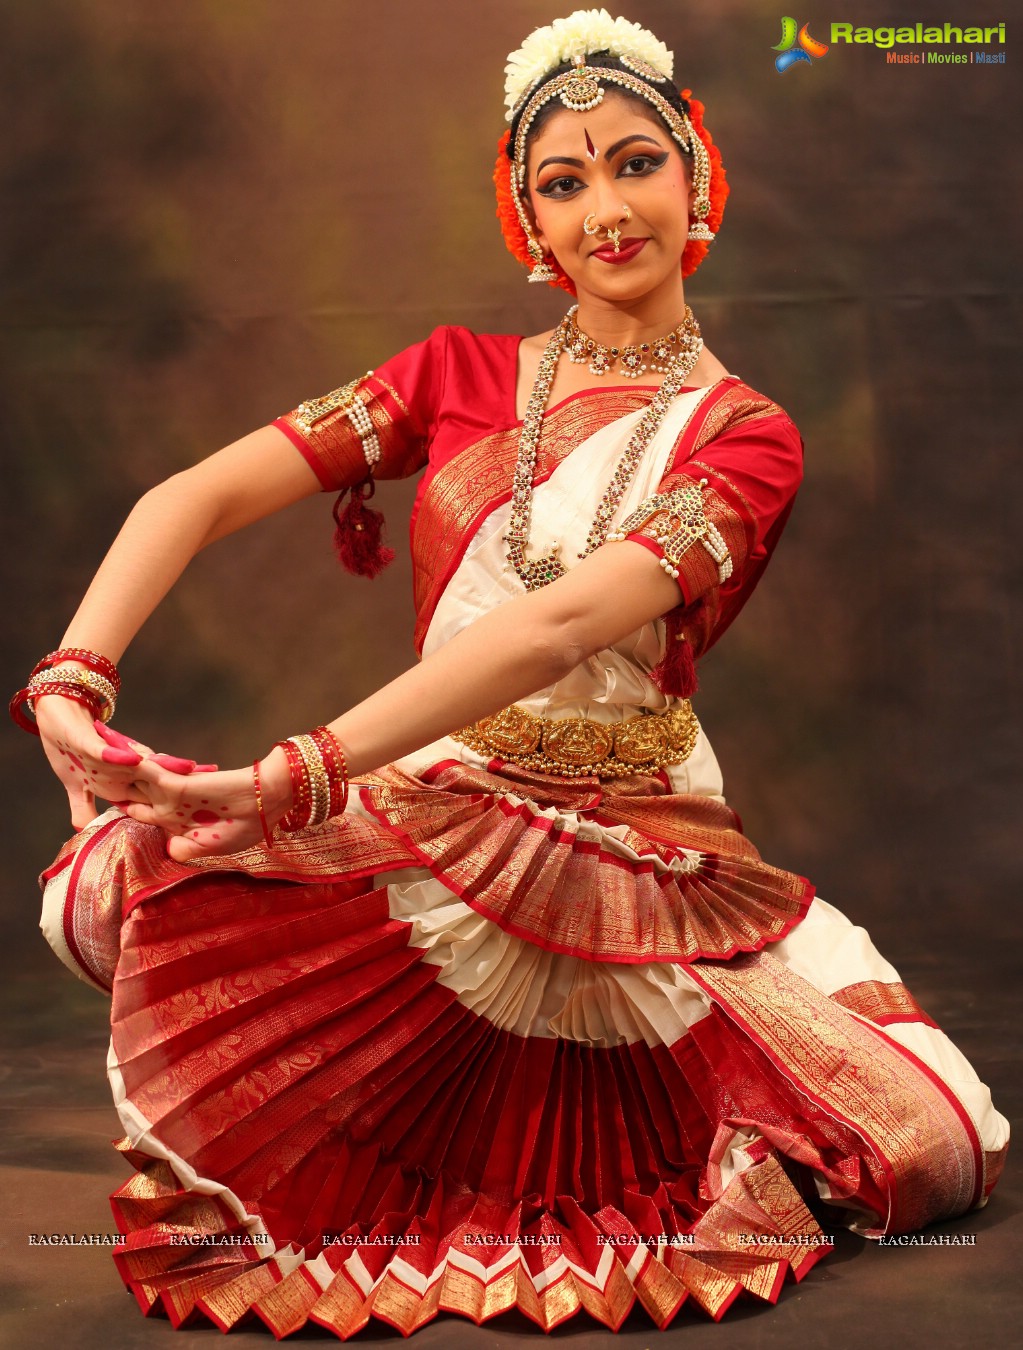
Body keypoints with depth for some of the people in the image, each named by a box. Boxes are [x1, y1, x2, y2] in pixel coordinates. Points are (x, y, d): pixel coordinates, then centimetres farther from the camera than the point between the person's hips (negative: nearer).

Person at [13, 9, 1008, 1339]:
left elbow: (566, 625, -21)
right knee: (100, 890, -23)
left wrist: (298, 774, -34)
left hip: (644, 848, -1)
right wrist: (76, 673, -23)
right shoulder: (460, 373, 7)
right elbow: (199, 494, -2)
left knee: (939, 1150, -19)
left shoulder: (744, 436, -3)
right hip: (427, 816, 2)